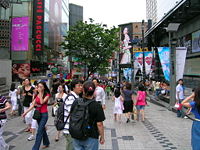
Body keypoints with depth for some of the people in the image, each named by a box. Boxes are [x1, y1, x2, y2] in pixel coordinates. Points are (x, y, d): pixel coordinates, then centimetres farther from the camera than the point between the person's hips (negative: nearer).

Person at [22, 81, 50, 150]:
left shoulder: (47, 95, -10)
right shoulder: (37, 95, 5)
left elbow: (42, 102, -26)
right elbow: (33, 105, 3)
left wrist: (40, 93, -21)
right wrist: (26, 112, -4)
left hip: (44, 114, -6)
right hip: (38, 114, 6)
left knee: (39, 131, -7)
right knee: (42, 129, 19)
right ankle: (46, 143, 36)